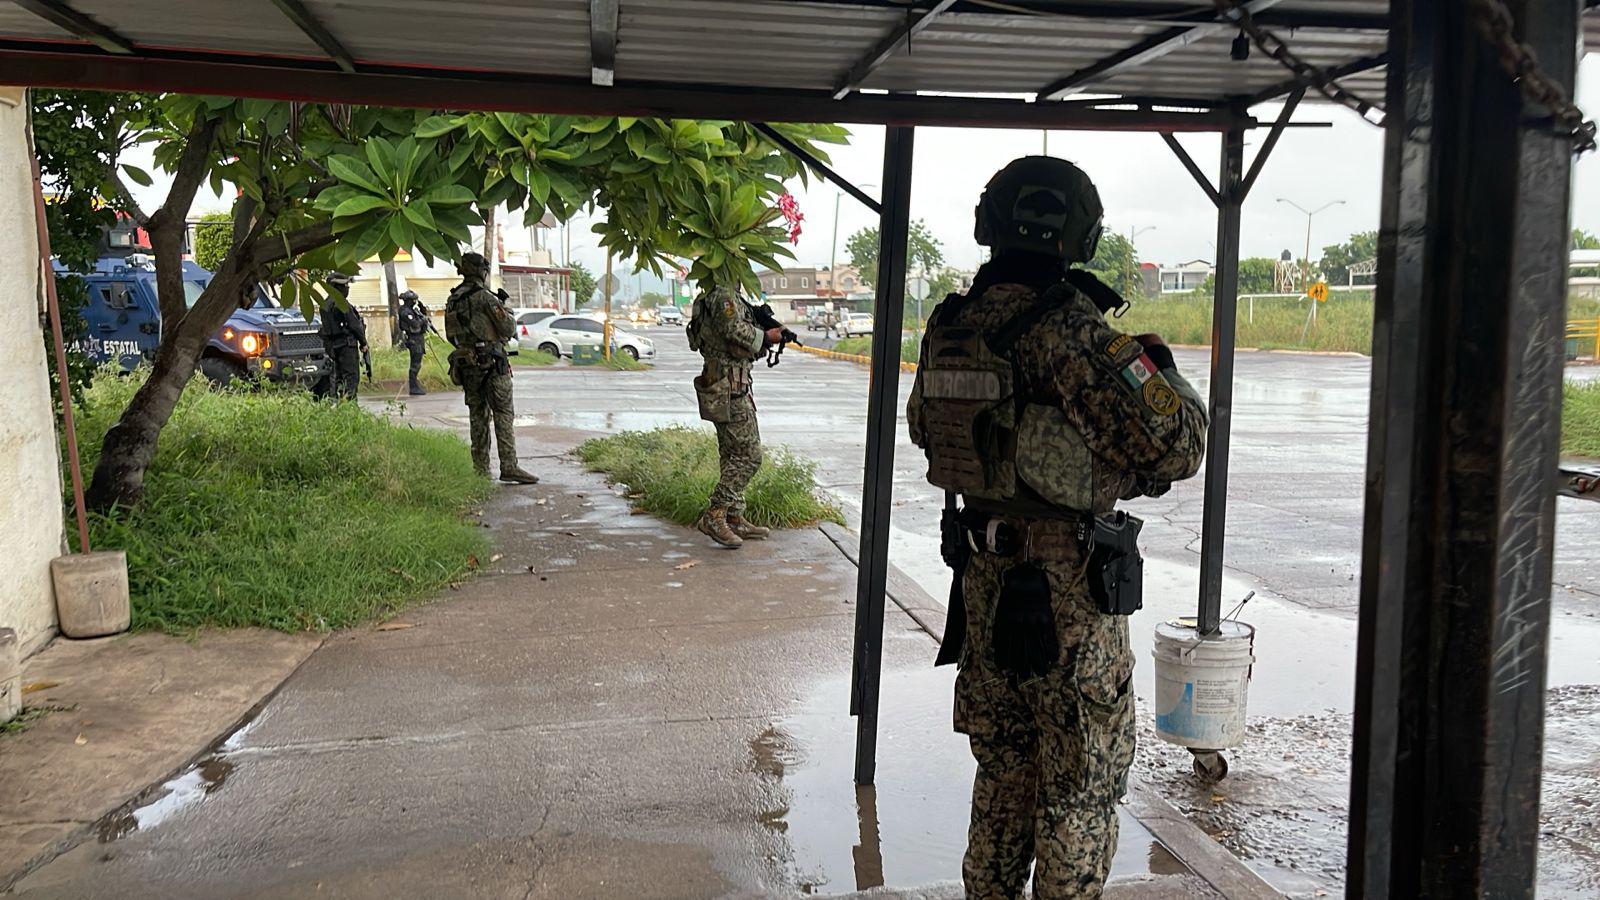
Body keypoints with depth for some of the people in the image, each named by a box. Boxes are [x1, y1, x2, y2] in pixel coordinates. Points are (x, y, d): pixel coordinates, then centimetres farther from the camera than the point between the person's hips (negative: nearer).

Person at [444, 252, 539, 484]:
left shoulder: (452, 300, 12)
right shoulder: (484, 296, -10)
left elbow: (451, 335, 17)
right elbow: (508, 328, -9)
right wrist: (506, 311, 9)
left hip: (465, 364, 7)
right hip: (490, 362, -7)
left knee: (478, 416, 10)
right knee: (503, 415, -6)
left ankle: (480, 470, 11)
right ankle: (509, 467, -12)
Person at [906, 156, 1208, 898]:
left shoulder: (949, 325, 1)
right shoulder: (1070, 329, -21)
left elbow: (925, 429, 18)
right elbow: (1173, 449, -20)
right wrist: (1164, 375, -2)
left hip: (984, 570, 7)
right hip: (1067, 585, -7)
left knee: (1003, 762, 22)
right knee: (1082, 779, 9)